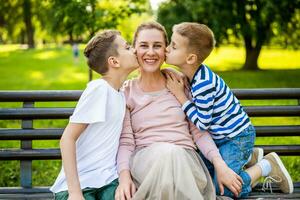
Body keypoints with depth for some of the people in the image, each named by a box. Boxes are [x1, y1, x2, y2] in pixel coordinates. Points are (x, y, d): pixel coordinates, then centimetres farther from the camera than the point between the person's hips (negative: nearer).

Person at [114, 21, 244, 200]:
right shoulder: (126, 92, 8)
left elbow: (199, 131, 11)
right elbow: (125, 142, 2)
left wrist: (221, 165, -4)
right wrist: (124, 175, -19)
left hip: (185, 158, 1)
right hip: (144, 160, -1)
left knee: (173, 154, -36)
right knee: (166, 152, -36)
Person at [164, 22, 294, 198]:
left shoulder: (203, 85, -32)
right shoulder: (196, 73, -4)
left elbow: (202, 124, -23)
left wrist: (179, 94, -23)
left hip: (237, 136, -9)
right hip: (219, 136, 9)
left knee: (222, 188, -11)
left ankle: (267, 166, 7)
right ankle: (248, 157, 24)